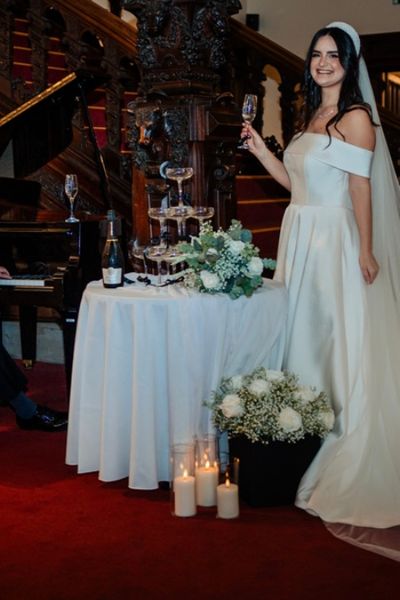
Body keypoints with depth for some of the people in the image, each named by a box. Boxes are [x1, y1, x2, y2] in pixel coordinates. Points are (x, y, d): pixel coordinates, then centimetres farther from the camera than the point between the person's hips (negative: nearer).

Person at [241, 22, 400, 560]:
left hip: (336, 241, -8)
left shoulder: (356, 117, -8)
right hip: (300, 236, 8)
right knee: (302, 334, 11)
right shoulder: (310, 117, 16)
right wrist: (259, 149, 11)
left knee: (341, 341, -3)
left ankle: (348, 466, 8)